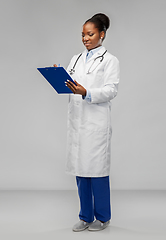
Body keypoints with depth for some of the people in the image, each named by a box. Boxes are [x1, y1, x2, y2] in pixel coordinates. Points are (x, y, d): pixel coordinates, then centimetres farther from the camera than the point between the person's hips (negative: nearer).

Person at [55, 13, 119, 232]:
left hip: (97, 122, -5)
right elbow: (69, 85, 9)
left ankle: (102, 217, 15)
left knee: (97, 169, -1)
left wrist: (86, 93, -24)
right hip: (76, 121, 5)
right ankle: (86, 216, 21)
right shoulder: (76, 59, 17)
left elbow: (111, 91, -10)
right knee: (80, 169, 8)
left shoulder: (109, 60, 1)